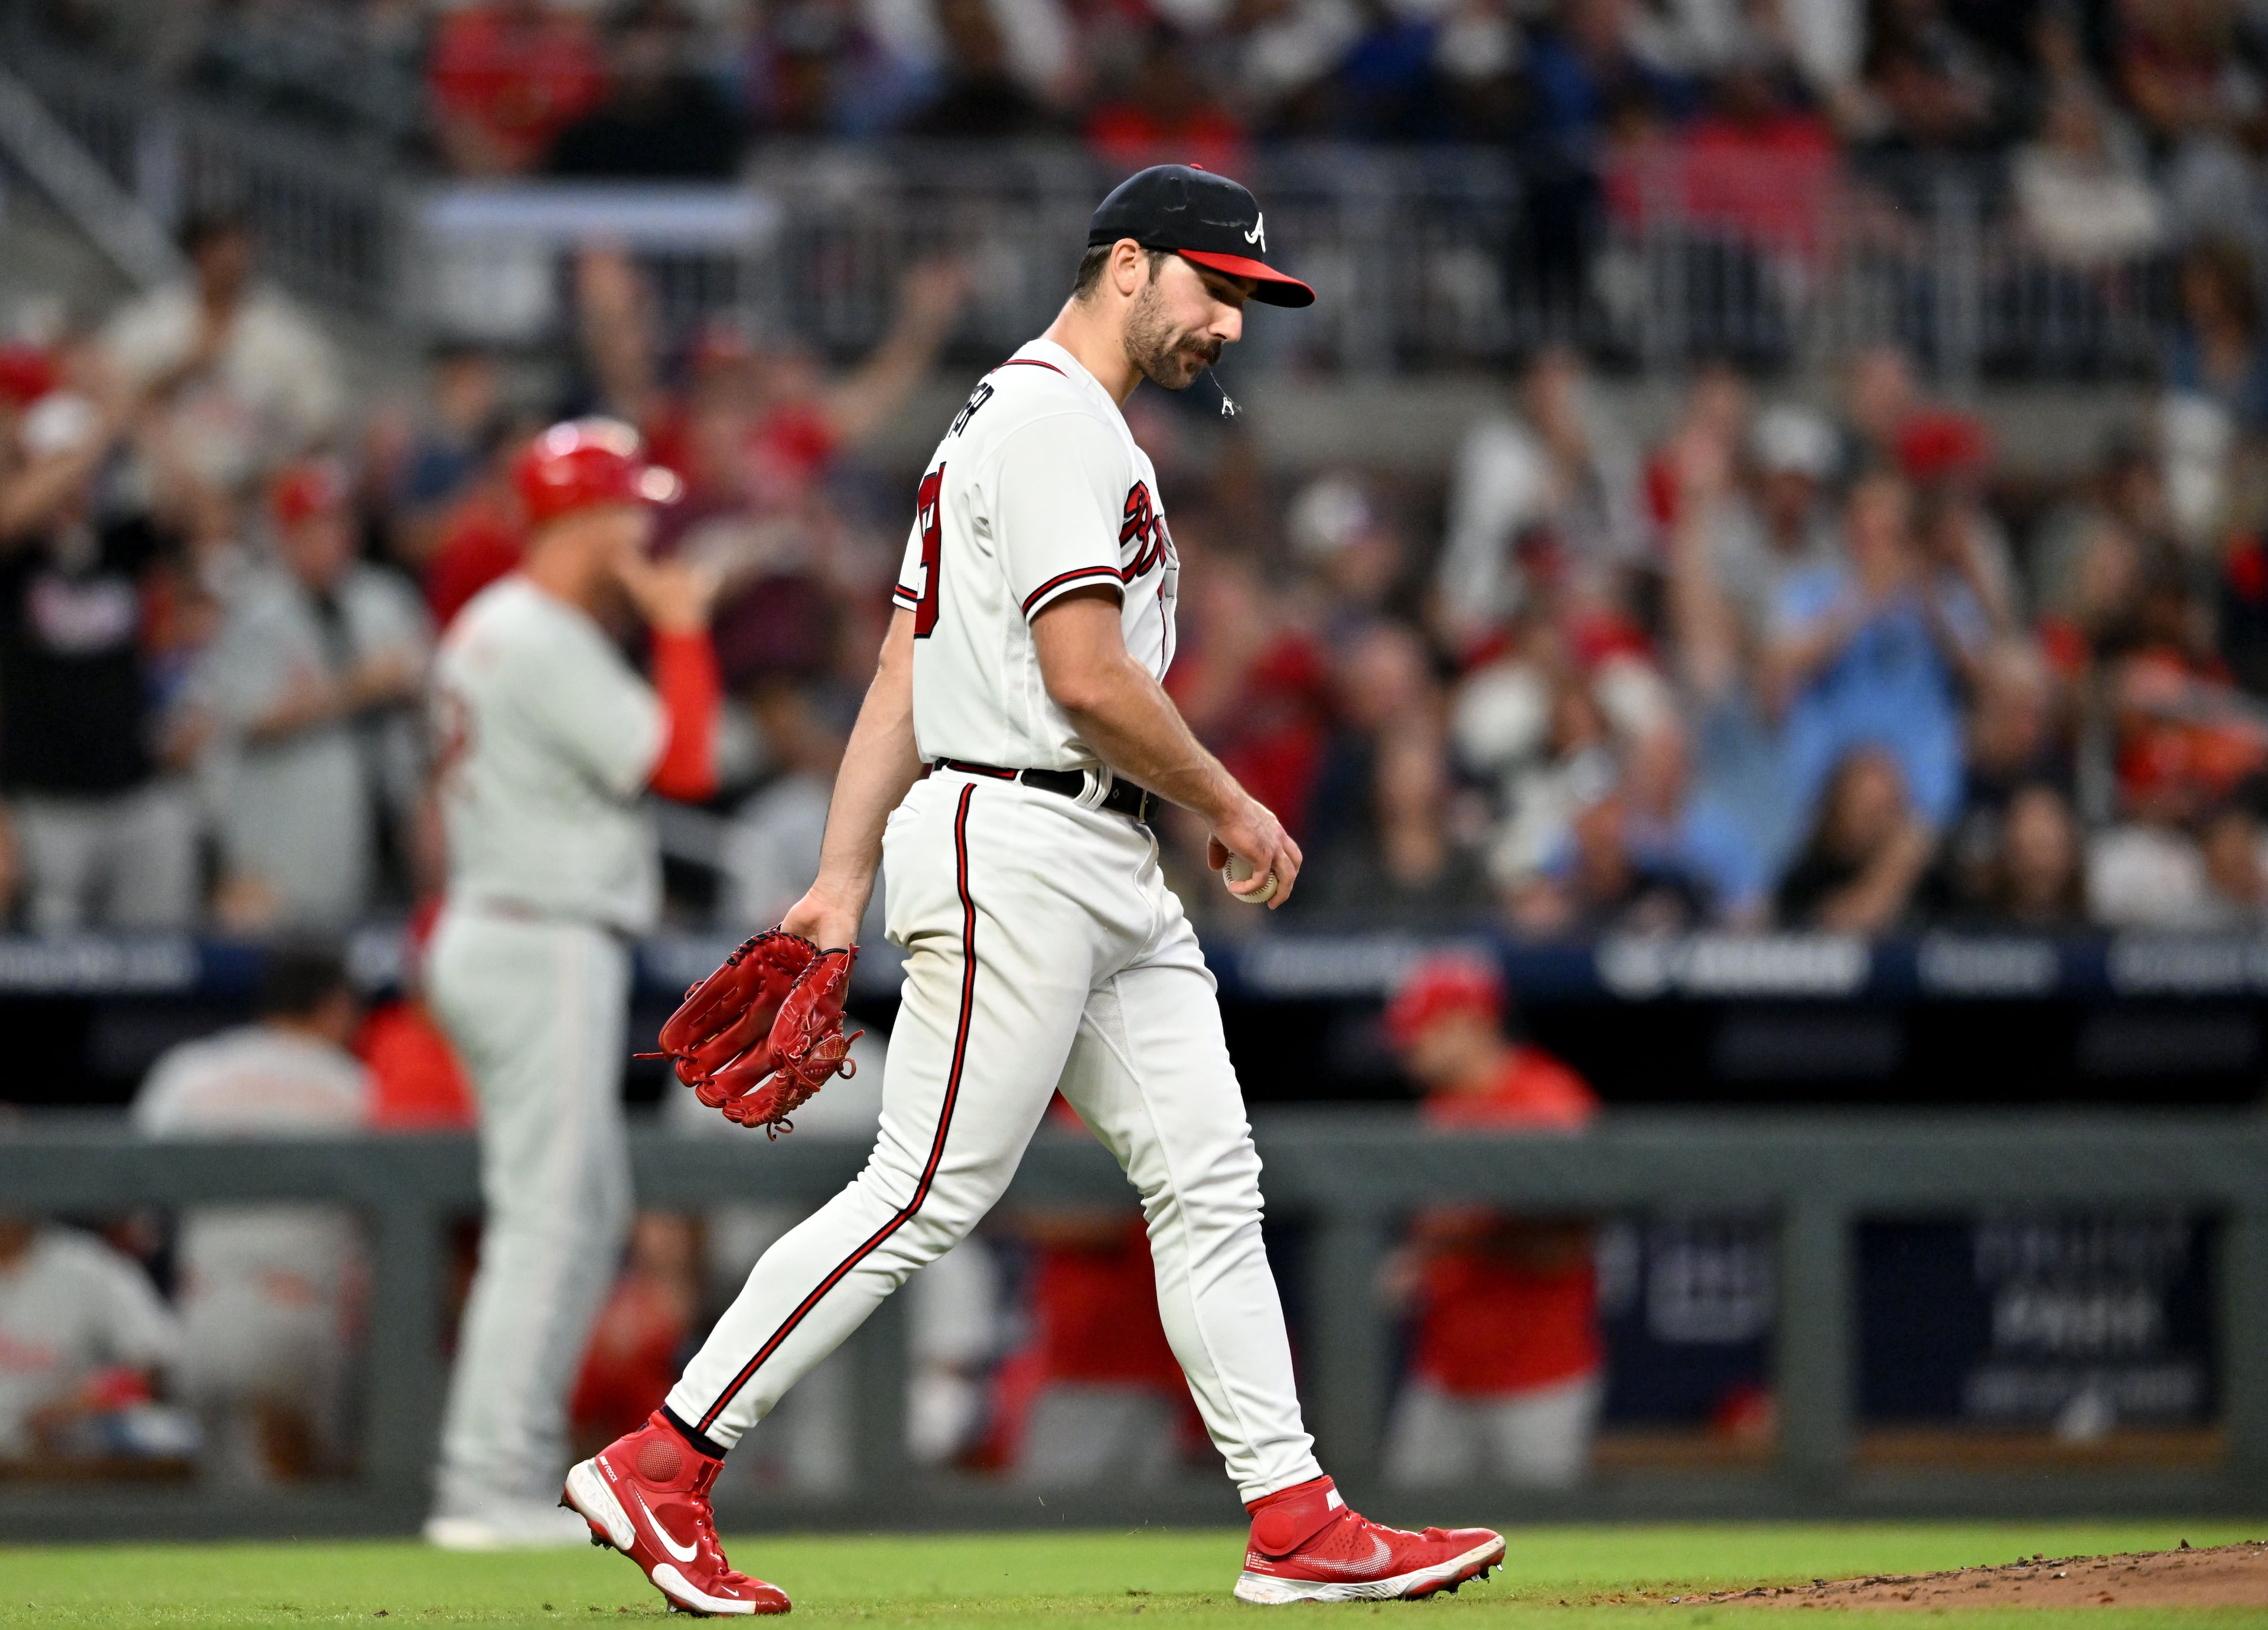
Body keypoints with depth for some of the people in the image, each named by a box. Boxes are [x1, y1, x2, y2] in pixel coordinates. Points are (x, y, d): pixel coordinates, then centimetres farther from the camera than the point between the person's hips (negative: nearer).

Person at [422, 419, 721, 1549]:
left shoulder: (485, 629, 16)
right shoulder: (545, 641, -16)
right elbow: (683, 765, -17)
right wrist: (683, 630, -9)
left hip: (488, 936, 11)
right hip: (546, 946, -11)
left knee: (591, 1208, 15)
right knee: (546, 1215, -10)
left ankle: (518, 1472, 16)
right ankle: (487, 1489, -11)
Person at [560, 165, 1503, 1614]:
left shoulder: (1031, 421, 22)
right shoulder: (1058, 421, -11)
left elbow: (903, 664, 18)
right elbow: (1088, 678, -20)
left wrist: (845, 876, 13)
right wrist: (1233, 806, -7)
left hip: (1111, 874, 11)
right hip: (1017, 851, -11)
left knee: (1210, 1182, 5)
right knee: (927, 1195, -10)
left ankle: (1299, 1524, 4)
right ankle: (659, 1468, -5)